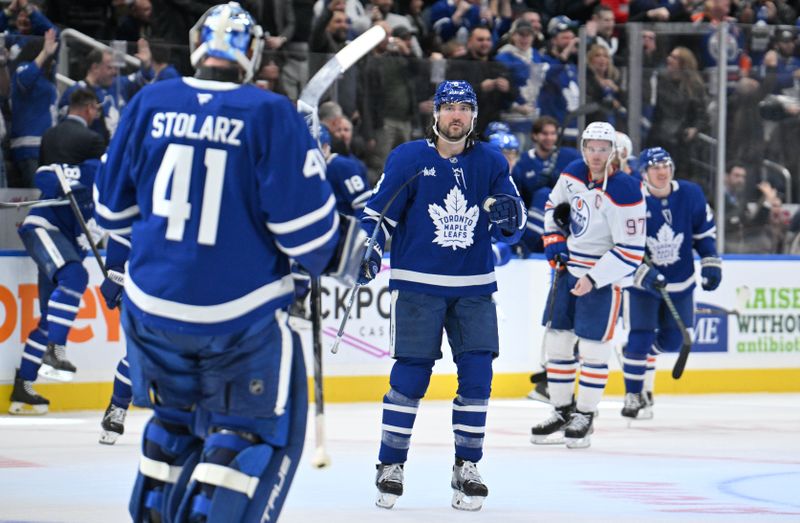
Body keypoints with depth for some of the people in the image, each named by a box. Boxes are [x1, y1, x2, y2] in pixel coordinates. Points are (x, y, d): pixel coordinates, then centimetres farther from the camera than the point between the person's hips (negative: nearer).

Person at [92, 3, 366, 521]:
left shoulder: (150, 103, 0)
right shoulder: (271, 114, -12)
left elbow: (113, 205, 10)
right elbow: (304, 222, -13)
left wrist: (121, 261, 29)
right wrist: (336, 252, 9)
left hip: (152, 304, 4)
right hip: (239, 315, -4)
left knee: (175, 415, 25)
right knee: (255, 424, 8)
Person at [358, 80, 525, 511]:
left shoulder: (491, 162, 6)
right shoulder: (408, 159, -3)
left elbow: (509, 232, 8)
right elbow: (379, 212, 0)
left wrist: (509, 216, -15)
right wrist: (368, 253, -16)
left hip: (474, 288, 3)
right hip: (418, 283, -3)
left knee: (477, 374, -3)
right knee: (410, 374, -5)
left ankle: (466, 467, 7)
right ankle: (390, 465, 6)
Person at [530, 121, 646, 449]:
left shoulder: (624, 192, -21)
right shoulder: (573, 175, -1)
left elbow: (631, 250, -21)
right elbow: (554, 205, 20)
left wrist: (593, 279, -24)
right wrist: (554, 241, 5)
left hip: (603, 277, -7)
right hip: (568, 268, 7)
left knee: (592, 348, -4)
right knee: (556, 341, 10)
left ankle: (585, 416, 9)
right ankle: (562, 412, 21)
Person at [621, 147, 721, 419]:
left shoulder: (690, 194, -9)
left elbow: (704, 229, 6)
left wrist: (711, 263, 0)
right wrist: (644, 274, -28)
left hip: (680, 282, 4)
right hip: (641, 284, -4)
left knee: (672, 340, 9)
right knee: (640, 338, -11)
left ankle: (643, 356, 40)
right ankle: (633, 395, 5)